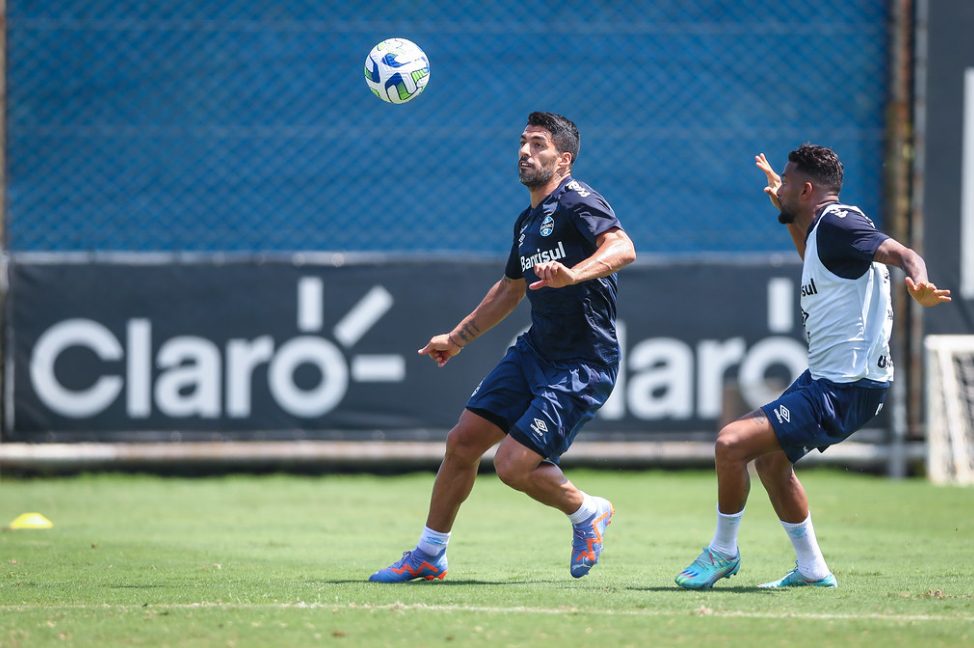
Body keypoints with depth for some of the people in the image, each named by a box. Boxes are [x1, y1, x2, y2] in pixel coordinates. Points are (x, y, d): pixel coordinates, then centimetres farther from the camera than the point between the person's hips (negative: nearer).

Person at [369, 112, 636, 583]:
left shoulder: (576, 201, -13)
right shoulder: (527, 221, 15)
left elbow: (622, 248, -31)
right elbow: (510, 289, 31)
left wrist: (572, 275, -48)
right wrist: (458, 338, 34)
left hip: (584, 365, -8)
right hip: (535, 350, 9)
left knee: (513, 465, -15)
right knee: (462, 441, 4)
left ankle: (587, 513, 13)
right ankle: (428, 556, 19)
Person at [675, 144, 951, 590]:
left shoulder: (836, 224, -16)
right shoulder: (820, 228, 14)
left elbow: (903, 255, -28)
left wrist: (919, 285, -48)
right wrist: (784, 211, 35)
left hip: (846, 388, -11)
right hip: (823, 378, 11)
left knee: (732, 443, -17)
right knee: (770, 457, 27)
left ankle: (723, 552, 1)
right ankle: (812, 569, 31)